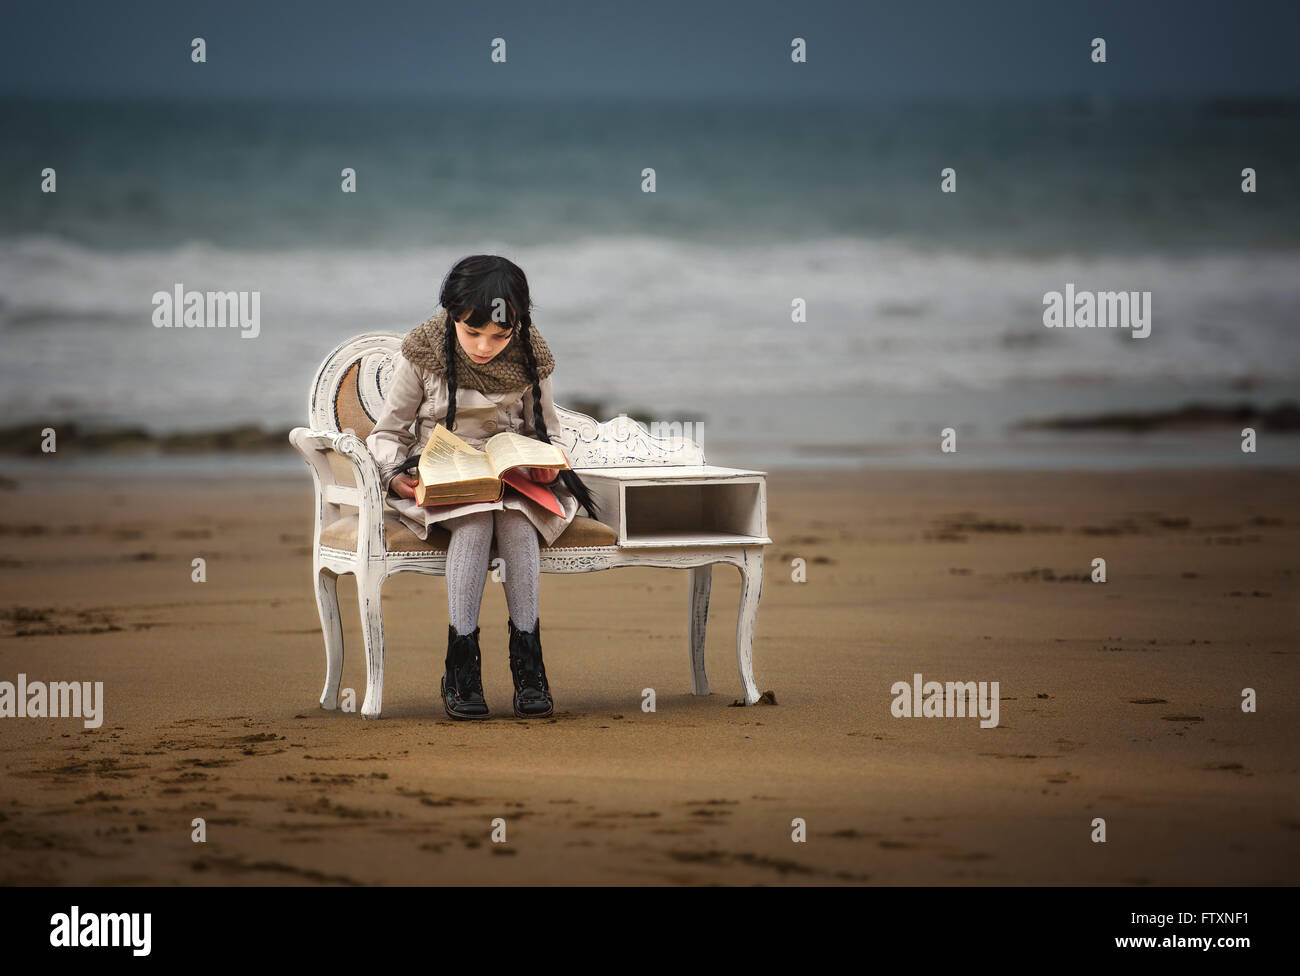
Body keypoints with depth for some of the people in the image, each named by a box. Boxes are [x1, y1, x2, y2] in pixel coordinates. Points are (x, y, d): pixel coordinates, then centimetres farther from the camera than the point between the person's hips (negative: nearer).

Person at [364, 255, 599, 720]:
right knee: (476, 519, -36)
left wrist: (546, 465, -12)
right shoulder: (422, 353, -7)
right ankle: (461, 662, -36)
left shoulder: (528, 356, -2)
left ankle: (527, 661, -34)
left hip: (512, 478, 2)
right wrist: (395, 475, -19)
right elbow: (386, 432, 2)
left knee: (516, 517, -34)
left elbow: (546, 433, 11)